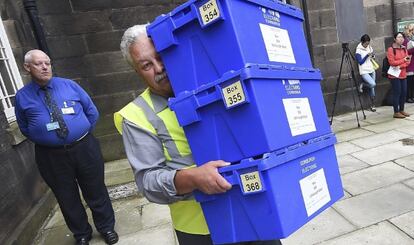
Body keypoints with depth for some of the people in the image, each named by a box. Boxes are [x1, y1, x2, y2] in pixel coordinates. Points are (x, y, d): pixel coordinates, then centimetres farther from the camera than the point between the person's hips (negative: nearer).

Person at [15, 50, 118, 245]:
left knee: (96, 191, 11)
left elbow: (92, 112, 7)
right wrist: (44, 139, 1)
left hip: (85, 148, 0)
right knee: (67, 198, 14)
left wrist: (82, 135, 4)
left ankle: (106, 228, 33)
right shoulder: (22, 97, 2)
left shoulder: (69, 85, 3)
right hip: (51, 155, 0)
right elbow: (25, 129, 12)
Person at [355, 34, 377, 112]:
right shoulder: (358, 50, -9)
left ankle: (372, 105, 14)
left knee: (372, 89, 6)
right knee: (373, 84, -25)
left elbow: (372, 58, 19)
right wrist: (367, 55, -19)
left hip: (372, 70, 6)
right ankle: (362, 84, 7)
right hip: (364, 72, -6)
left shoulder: (369, 47, 9)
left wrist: (373, 56, -3)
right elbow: (360, 62, -12)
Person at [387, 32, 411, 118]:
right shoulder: (391, 49, -9)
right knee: (397, 93, -5)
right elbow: (392, 62, -16)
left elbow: (408, 61, 5)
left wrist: (400, 66, -13)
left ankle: (401, 110, 20)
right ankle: (396, 112, 1)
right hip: (395, 75, -7)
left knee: (404, 92, 8)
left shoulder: (404, 48, 12)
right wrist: (403, 60, -9)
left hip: (403, 74, 7)